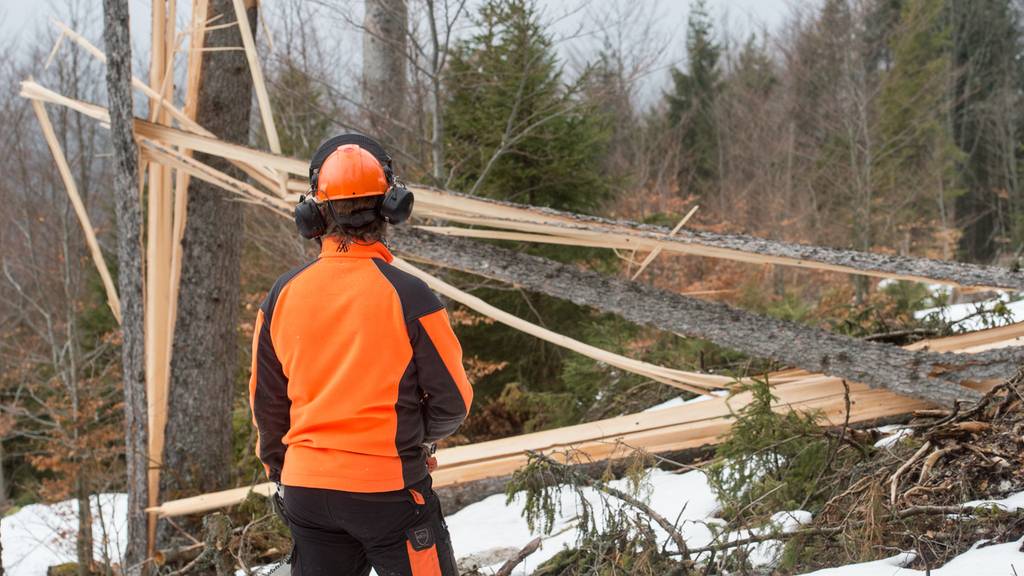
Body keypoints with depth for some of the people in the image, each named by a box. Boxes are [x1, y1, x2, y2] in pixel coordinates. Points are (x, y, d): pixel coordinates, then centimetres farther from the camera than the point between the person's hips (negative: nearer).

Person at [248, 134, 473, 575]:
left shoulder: (284, 294, 0)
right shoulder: (408, 296, -14)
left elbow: (265, 402, 9)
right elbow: (452, 400, -7)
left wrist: (280, 471, 24)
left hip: (305, 486, 5)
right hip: (388, 489, -5)